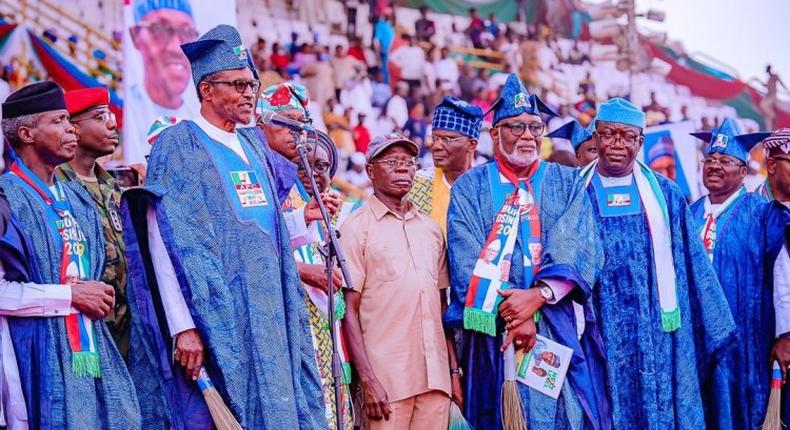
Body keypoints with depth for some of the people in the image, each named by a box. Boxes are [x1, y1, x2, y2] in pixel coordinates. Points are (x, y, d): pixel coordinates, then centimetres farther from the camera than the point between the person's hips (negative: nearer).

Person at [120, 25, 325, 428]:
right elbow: (165, 241, -15)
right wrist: (182, 327, -21)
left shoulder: (254, 146, 15)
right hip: (213, 313, -7)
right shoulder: (178, 145, -7)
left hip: (267, 315, 7)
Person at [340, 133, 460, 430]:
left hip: (436, 376, 5)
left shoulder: (431, 229, 16)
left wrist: (454, 370, 13)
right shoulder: (356, 228, 0)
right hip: (387, 380, -4)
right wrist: (368, 380, -11)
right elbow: (349, 310, -4)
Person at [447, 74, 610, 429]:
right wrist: (511, 314, -16)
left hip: (561, 328, 1)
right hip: (493, 328, -1)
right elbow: (467, 258, -4)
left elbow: (577, 249, -3)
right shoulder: (470, 186, 7)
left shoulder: (568, 183, 10)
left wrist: (538, 295, -19)